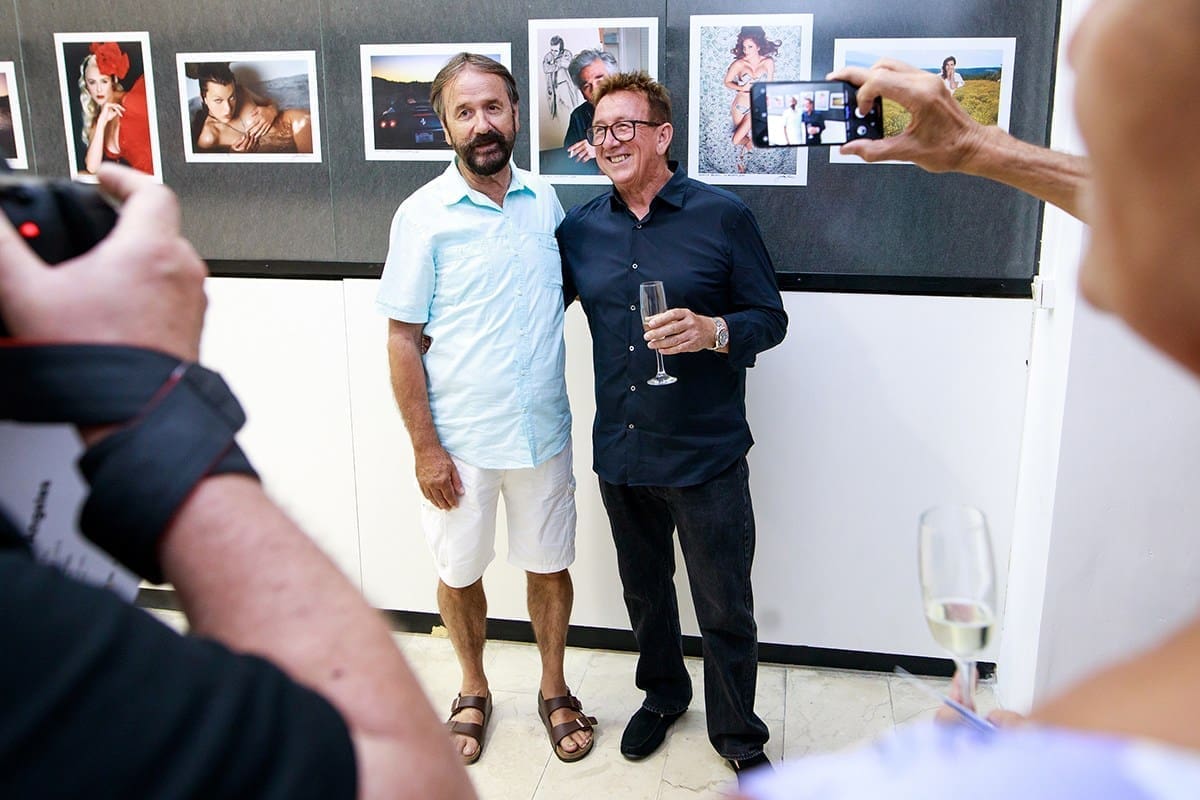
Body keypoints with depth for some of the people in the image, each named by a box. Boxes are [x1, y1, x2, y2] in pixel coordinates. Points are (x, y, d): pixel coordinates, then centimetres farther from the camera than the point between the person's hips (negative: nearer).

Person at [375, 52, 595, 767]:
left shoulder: (545, 200, 2)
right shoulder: (423, 215, -9)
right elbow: (404, 339, -8)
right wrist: (425, 447, -11)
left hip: (543, 432, 3)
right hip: (460, 439, -2)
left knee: (549, 565, 14)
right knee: (460, 573, 13)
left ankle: (554, 691, 36)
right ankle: (474, 693, 38)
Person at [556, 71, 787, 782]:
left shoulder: (723, 216, -7)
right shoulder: (581, 230, 5)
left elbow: (771, 319, -5)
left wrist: (712, 331, -23)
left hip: (707, 456, -4)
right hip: (620, 452, 4)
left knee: (726, 611, 6)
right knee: (645, 593, 22)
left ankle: (739, 736, 30)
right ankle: (663, 695, 47)